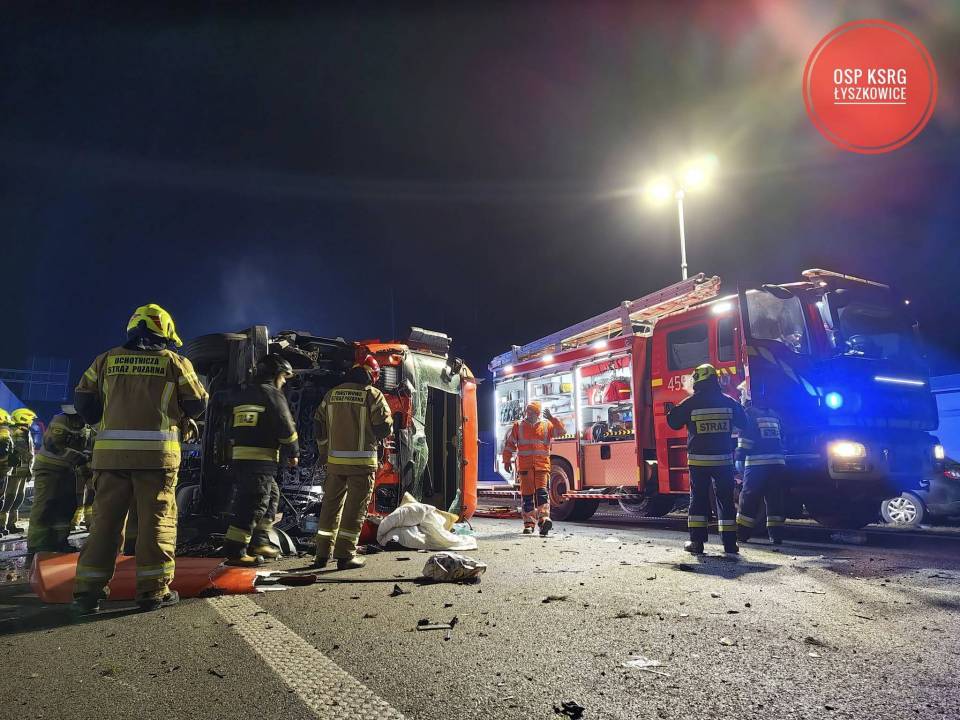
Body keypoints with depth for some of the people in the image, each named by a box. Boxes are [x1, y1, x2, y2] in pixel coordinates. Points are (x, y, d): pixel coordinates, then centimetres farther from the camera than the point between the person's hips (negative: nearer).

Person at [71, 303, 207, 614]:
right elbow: (198, 405, 4)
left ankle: (88, 591, 11)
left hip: (110, 451, 3)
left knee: (105, 519, 10)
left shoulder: (107, 360, 11)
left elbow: (83, 401, 13)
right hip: (157, 453, -3)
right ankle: (153, 589, 3)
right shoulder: (174, 362, 3)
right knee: (157, 519, 2)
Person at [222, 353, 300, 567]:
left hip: (239, 455, 9)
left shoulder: (241, 395, 19)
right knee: (254, 504, -6)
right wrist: (293, 453, 3)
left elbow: (232, 427, 23)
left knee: (271, 495, 20)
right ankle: (235, 551, -6)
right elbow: (286, 427, -9)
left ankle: (258, 541, 20)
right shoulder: (272, 394, -5)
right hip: (262, 458, -9)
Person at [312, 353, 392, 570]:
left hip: (335, 460, 5)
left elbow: (318, 426, 13)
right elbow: (384, 428, -10)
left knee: (330, 505, 14)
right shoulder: (373, 395, -7)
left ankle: (323, 554, 18)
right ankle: (345, 555, 3)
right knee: (355, 509, 2)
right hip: (362, 461, -5)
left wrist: (324, 453, 22)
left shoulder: (331, 395, 9)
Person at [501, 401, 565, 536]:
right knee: (527, 494, 2)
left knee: (542, 491, -14)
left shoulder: (546, 425, 10)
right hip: (525, 466, 1)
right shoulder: (518, 426, 10)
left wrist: (552, 418, -8)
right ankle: (529, 523, 8)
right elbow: (509, 443, 12)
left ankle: (544, 519, -25)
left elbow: (561, 431, 2)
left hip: (542, 465, -1)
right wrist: (507, 460, 9)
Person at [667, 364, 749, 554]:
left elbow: (674, 423, 3)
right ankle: (729, 542, 9)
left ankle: (697, 541, 4)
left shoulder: (689, 403, -7)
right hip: (723, 459, 1)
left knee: (698, 498, 6)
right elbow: (743, 423, 12)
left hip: (698, 459, -1)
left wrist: (670, 411, 22)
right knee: (725, 499, 8)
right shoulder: (729, 402, 0)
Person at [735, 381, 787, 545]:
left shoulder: (748, 413, -2)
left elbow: (745, 439, -10)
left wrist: (740, 459, -8)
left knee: (749, 499, -1)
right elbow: (781, 438, 20)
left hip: (756, 464, -6)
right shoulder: (773, 414, 19)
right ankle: (776, 536, 8)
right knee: (775, 500, 9)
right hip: (777, 463, 6)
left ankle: (741, 534, 2)